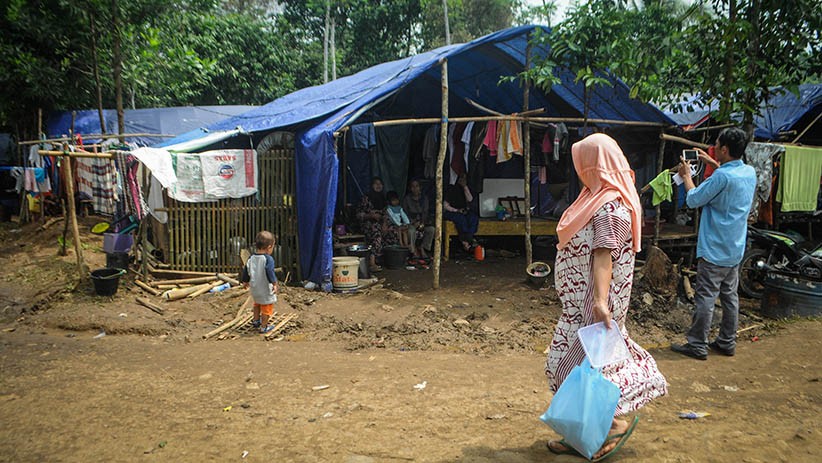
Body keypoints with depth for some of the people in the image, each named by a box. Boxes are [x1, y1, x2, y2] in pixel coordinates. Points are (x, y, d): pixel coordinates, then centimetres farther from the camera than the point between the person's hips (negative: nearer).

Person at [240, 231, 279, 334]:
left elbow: (245, 271, 11)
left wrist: (245, 281, 26)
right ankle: (264, 327, 17)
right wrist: (275, 284, -29)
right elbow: (270, 272, -31)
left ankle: (255, 320, 44)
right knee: (267, 308, 10)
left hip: (254, 288, 7)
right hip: (266, 290, -7)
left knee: (257, 304, 32)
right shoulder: (268, 259, -20)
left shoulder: (251, 258, 1)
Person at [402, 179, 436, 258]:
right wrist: (413, 222, -19)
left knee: (432, 229, -27)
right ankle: (413, 250, -20)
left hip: (422, 221, 3)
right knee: (411, 230, -37)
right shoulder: (407, 199, 3)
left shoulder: (424, 198, 10)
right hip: (411, 221, -2)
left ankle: (423, 248, -14)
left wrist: (422, 222, -17)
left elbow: (425, 212, 2)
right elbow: (405, 213, -3)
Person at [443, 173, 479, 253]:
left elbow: (470, 199, -8)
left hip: (464, 211, 4)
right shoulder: (451, 189, 0)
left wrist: (465, 187, -10)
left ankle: (466, 241, -36)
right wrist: (457, 210, -17)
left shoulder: (466, 189, 13)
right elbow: (445, 205, -5)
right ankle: (470, 240, -32)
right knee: (461, 218, -36)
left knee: (474, 218, -27)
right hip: (451, 212, -4)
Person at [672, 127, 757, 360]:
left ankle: (697, 345, 4)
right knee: (730, 296, 14)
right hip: (736, 249, 8)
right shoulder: (750, 173, 5)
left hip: (714, 250, -8)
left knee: (705, 298, -2)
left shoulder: (722, 176, -21)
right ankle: (727, 342, 23)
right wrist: (712, 162, 30)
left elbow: (693, 199, -11)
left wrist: (686, 175, 3)